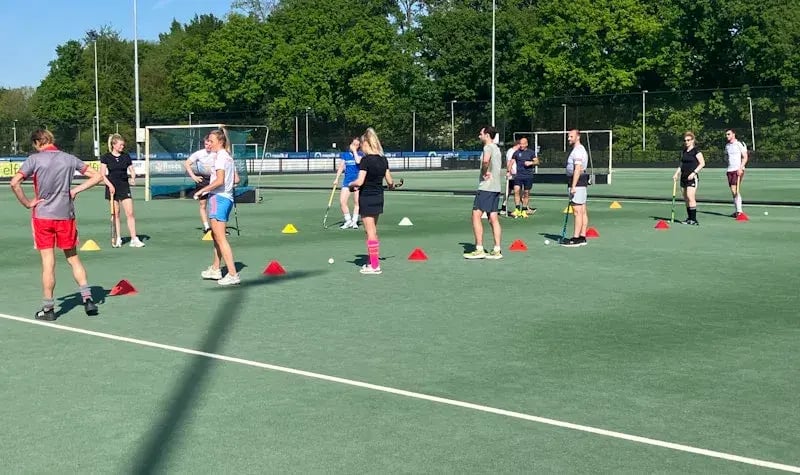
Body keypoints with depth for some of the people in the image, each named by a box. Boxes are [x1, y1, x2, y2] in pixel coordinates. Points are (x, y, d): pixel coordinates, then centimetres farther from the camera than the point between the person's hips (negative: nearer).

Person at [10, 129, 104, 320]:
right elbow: (97, 176, 4)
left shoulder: (34, 159, -5)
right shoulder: (69, 159, 4)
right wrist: (76, 190, 3)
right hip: (66, 216, 2)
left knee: (48, 263, 2)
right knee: (73, 258, 16)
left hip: (42, 216, -2)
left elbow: (14, 182, -16)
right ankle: (87, 298, 9)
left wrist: (27, 203, -6)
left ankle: (48, 308, 8)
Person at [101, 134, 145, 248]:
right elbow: (102, 175, -1)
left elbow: (132, 170, 12)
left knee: (130, 213, -6)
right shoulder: (106, 157, -1)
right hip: (112, 188, -1)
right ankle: (118, 239, 13)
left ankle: (134, 239, -4)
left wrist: (133, 178, -9)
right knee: (115, 214, 4)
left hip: (124, 187, 2)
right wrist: (110, 185, -13)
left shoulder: (126, 157, 6)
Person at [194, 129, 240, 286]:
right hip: (227, 198, 10)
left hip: (218, 198, -10)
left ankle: (232, 274, -12)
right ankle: (215, 269, 30)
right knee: (216, 236, 20)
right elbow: (235, 179, 19)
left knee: (220, 238, -9)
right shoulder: (228, 156, 14)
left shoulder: (220, 156, -13)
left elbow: (219, 180, -22)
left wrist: (201, 191, -16)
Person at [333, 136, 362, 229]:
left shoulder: (360, 154, 2)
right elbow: (341, 167, 10)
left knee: (356, 202, 1)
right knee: (342, 201, -8)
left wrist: (354, 150, -9)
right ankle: (348, 221, 4)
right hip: (347, 180, 2)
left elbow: (358, 161, -20)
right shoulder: (345, 154, 9)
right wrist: (337, 178, 3)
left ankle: (354, 221, 13)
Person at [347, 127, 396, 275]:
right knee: (373, 231, 18)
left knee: (370, 232, -2)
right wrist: (391, 185, 29)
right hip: (379, 197, 7)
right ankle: (373, 261, 25)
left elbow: (360, 181, -22)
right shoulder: (383, 159, 3)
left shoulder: (366, 160, -17)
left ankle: (374, 266, 1)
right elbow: (390, 181, 6)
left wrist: (351, 184, -2)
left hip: (367, 198, -7)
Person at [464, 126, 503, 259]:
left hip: (486, 187, -9)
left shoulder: (488, 147, -11)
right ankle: (496, 250, 6)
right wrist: (488, 172, 6)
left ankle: (479, 249, -11)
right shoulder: (496, 148, 19)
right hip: (496, 187, 9)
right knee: (493, 218, 8)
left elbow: (486, 160, -33)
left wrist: (484, 173, -17)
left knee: (476, 215, -8)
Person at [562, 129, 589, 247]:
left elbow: (577, 169, -21)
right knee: (583, 211, 9)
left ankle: (576, 238, -11)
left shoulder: (578, 150, -14)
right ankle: (582, 237, 12)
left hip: (578, 184, -11)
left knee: (577, 211, -10)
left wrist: (573, 186, -24)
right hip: (583, 184, 11)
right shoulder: (580, 149, 20)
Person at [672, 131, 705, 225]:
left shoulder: (696, 150, -6)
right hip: (683, 177, 8)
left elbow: (702, 163, -10)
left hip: (692, 177, -8)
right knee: (686, 199, 8)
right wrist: (676, 174, 11)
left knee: (690, 197, -15)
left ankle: (694, 219, -14)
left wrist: (694, 173, -17)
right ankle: (689, 218, 14)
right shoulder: (683, 152, 16)